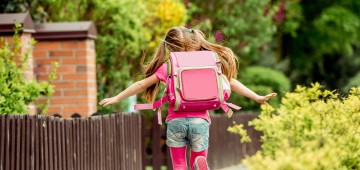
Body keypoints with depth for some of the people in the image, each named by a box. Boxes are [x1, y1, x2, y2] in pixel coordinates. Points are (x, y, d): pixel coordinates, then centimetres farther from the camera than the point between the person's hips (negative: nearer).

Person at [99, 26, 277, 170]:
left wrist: (117, 98, 19)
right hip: (200, 120, 0)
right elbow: (230, 82, 6)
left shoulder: (167, 68, 3)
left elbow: (141, 84, 8)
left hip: (176, 121, 0)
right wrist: (257, 97, 13)